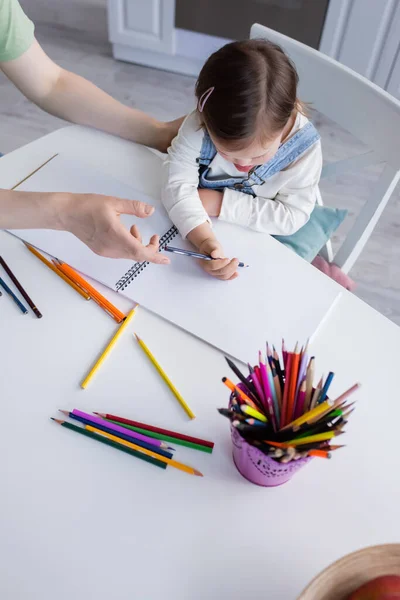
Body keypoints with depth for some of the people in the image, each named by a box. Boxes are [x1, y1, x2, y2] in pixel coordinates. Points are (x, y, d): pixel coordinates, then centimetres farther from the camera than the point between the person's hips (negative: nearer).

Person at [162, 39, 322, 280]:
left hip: (265, 237, -1)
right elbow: (178, 185, -30)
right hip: (206, 228, 1)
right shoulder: (199, 127, -28)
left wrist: (221, 203, -31)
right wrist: (205, 241, -48)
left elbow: (291, 216, -25)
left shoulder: (303, 144, -29)